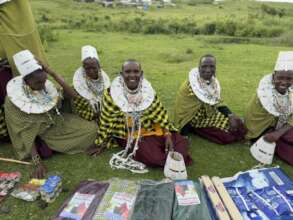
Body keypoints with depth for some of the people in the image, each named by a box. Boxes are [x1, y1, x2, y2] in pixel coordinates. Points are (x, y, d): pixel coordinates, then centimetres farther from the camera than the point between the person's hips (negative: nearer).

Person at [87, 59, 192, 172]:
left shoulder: (148, 90, -3)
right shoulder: (112, 94, -13)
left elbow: (160, 113, 2)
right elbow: (106, 122, -4)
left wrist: (168, 135, -8)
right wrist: (101, 145, 3)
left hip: (153, 129, 4)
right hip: (131, 136, -3)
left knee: (181, 142, -8)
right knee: (154, 157, -23)